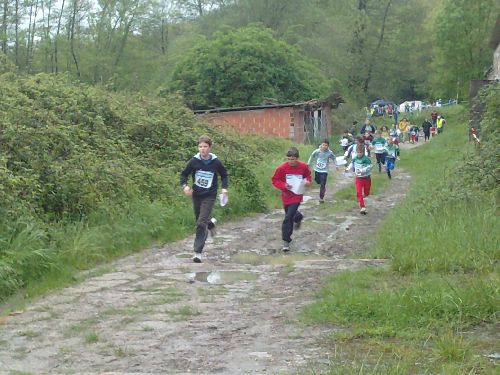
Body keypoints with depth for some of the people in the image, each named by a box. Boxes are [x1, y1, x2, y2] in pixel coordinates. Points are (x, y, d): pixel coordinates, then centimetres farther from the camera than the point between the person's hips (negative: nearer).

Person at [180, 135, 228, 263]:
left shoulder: (216, 162, -8)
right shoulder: (194, 161, -7)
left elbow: (224, 175, 10)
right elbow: (184, 174, 4)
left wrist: (224, 188, -4)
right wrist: (184, 185, -14)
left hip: (209, 196, -3)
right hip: (196, 195, 3)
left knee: (201, 223, -13)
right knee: (199, 221, 18)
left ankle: (198, 252, -11)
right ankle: (210, 223, 55)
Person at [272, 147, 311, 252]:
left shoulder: (303, 167, -11)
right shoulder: (282, 167, -14)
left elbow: (308, 175, 11)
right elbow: (275, 180, -6)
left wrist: (308, 181, -10)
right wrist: (283, 185, -22)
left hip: (297, 196, -2)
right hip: (286, 195, 2)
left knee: (288, 218, -12)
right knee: (290, 214, 20)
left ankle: (286, 241, -3)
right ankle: (298, 217, 58)